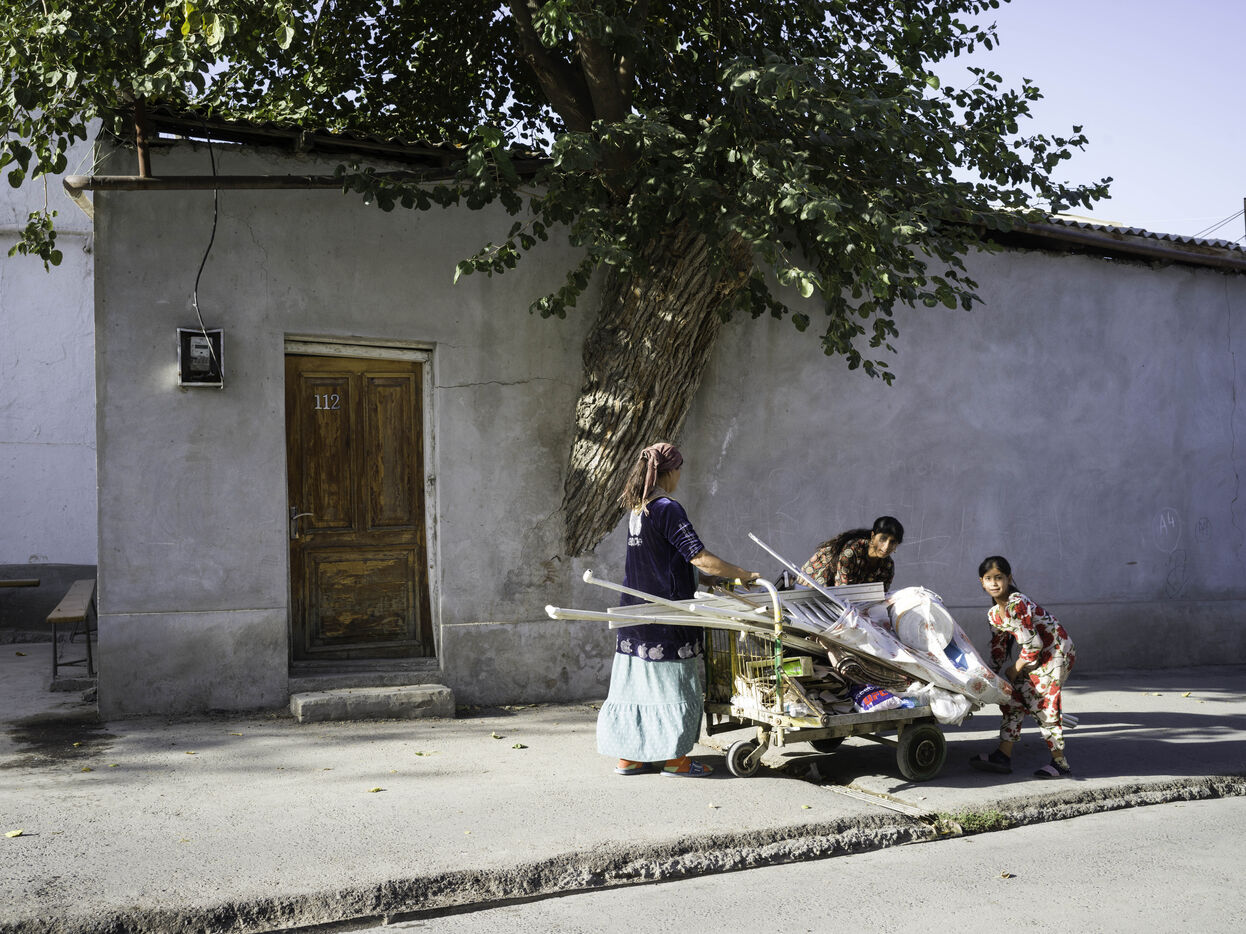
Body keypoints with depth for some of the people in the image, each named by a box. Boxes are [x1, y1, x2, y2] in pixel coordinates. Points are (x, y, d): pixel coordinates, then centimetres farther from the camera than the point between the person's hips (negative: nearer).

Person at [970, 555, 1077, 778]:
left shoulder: (1016, 604, -25)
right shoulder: (993, 614, 4)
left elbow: (1032, 644, -24)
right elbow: (998, 647, 14)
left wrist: (1015, 669, -12)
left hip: (1057, 650, -9)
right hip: (1036, 655, 9)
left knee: (1043, 704, -12)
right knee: (1013, 698, 3)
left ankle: (1060, 763, -2)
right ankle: (1003, 756, 4)